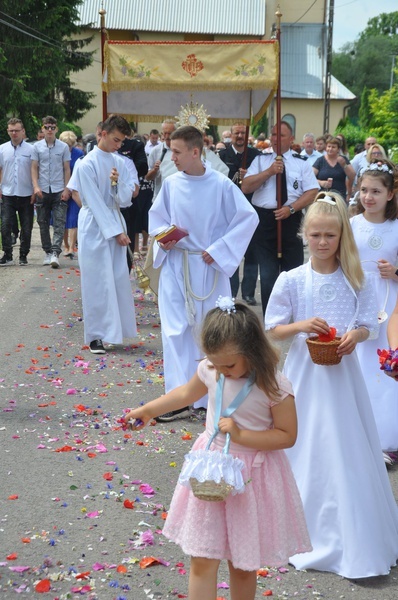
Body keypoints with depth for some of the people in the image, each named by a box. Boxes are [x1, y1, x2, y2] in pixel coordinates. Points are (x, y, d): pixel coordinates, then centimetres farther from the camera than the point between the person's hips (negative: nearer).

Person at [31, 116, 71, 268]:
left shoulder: (63, 147, 2)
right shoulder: (37, 147, 4)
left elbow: (67, 169, 4)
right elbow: (34, 168, 5)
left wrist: (66, 189, -3)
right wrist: (36, 186, -7)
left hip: (59, 191, -1)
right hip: (42, 191, 2)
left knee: (59, 223, -9)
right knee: (43, 223, 7)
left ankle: (55, 253, -13)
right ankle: (47, 252, 18)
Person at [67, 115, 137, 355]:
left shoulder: (121, 162, 5)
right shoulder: (87, 164, -12)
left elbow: (125, 200, 3)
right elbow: (96, 203, -14)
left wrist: (119, 182, -17)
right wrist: (117, 232, -15)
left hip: (115, 222, 5)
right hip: (94, 227, -5)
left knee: (119, 278, 6)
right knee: (97, 282, -3)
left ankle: (115, 327, 17)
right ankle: (96, 335, 4)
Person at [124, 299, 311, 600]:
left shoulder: (275, 387, -19)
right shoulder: (210, 370, -6)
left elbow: (287, 435, -13)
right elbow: (186, 393, 15)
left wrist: (241, 434, -23)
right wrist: (147, 410, 21)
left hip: (249, 478, -3)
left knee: (243, 565, 13)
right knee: (202, 563, 4)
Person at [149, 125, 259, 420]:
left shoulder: (221, 185, -12)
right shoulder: (171, 183, -2)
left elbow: (248, 218, -7)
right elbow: (157, 216, 13)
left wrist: (219, 250, -11)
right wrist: (163, 238, -7)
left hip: (208, 266, -2)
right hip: (175, 265, 3)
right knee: (175, 330, 1)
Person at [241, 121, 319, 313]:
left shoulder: (301, 163, 7)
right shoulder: (261, 160, 8)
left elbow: (312, 192, -1)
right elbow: (245, 187, -2)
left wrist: (291, 208, -14)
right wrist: (269, 171, -12)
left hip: (291, 220, 0)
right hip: (265, 219, 0)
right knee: (268, 274, 4)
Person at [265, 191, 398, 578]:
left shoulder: (356, 280, -1)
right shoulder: (291, 280, -6)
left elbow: (366, 325, 3)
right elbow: (273, 330, -1)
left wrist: (355, 335, -19)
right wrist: (301, 325, -19)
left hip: (343, 373, 1)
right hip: (305, 374, -1)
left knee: (347, 452, 7)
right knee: (308, 451, 7)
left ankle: (353, 536, 22)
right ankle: (310, 532, 23)